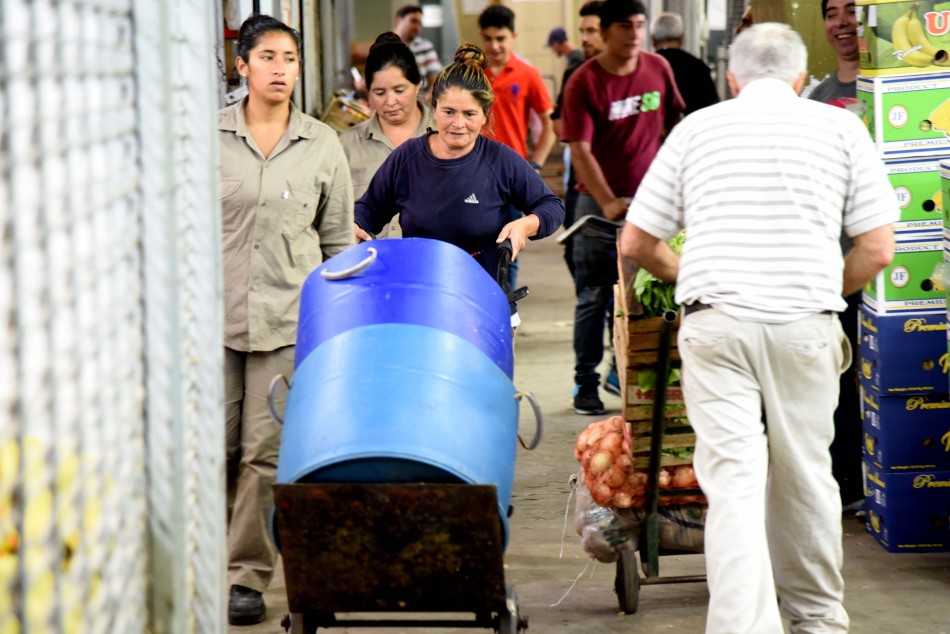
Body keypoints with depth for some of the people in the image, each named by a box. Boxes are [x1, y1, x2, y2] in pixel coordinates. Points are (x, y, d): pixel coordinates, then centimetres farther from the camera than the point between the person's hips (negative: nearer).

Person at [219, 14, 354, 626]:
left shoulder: (322, 145, 6)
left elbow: (339, 241, 11)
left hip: (289, 320, 0)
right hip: (214, 316, 0)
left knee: (266, 453, -3)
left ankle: (249, 575, 6)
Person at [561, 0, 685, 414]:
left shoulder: (658, 69, 1)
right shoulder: (584, 82, -12)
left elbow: (673, 122, 15)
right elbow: (580, 150, -16)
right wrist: (609, 203, -23)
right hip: (599, 200, -4)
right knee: (594, 297, 1)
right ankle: (586, 382, 8)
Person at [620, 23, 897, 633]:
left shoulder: (695, 128, 10)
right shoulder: (841, 127, 7)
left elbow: (636, 243, 11)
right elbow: (878, 249, 2)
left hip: (714, 323, 0)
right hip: (805, 325, 0)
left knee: (733, 482, -4)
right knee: (805, 475, 15)